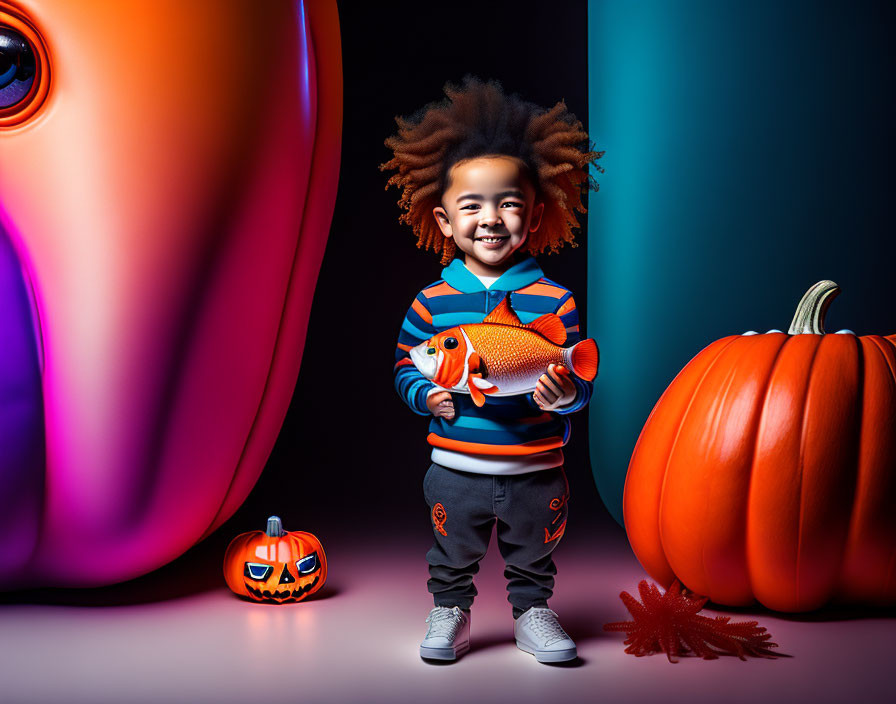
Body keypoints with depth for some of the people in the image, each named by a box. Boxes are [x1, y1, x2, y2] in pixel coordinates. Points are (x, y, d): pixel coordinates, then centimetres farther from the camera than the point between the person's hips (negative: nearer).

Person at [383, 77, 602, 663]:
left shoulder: (554, 300, -8)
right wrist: (428, 394, -18)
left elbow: (582, 379, -6)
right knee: (453, 556, 17)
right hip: (456, 468, 0)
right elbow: (406, 367, 2)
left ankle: (533, 612, 41)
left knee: (533, 557, 19)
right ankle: (449, 612, 40)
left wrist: (566, 395, -28)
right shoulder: (432, 302, -6)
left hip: (536, 469, 0)